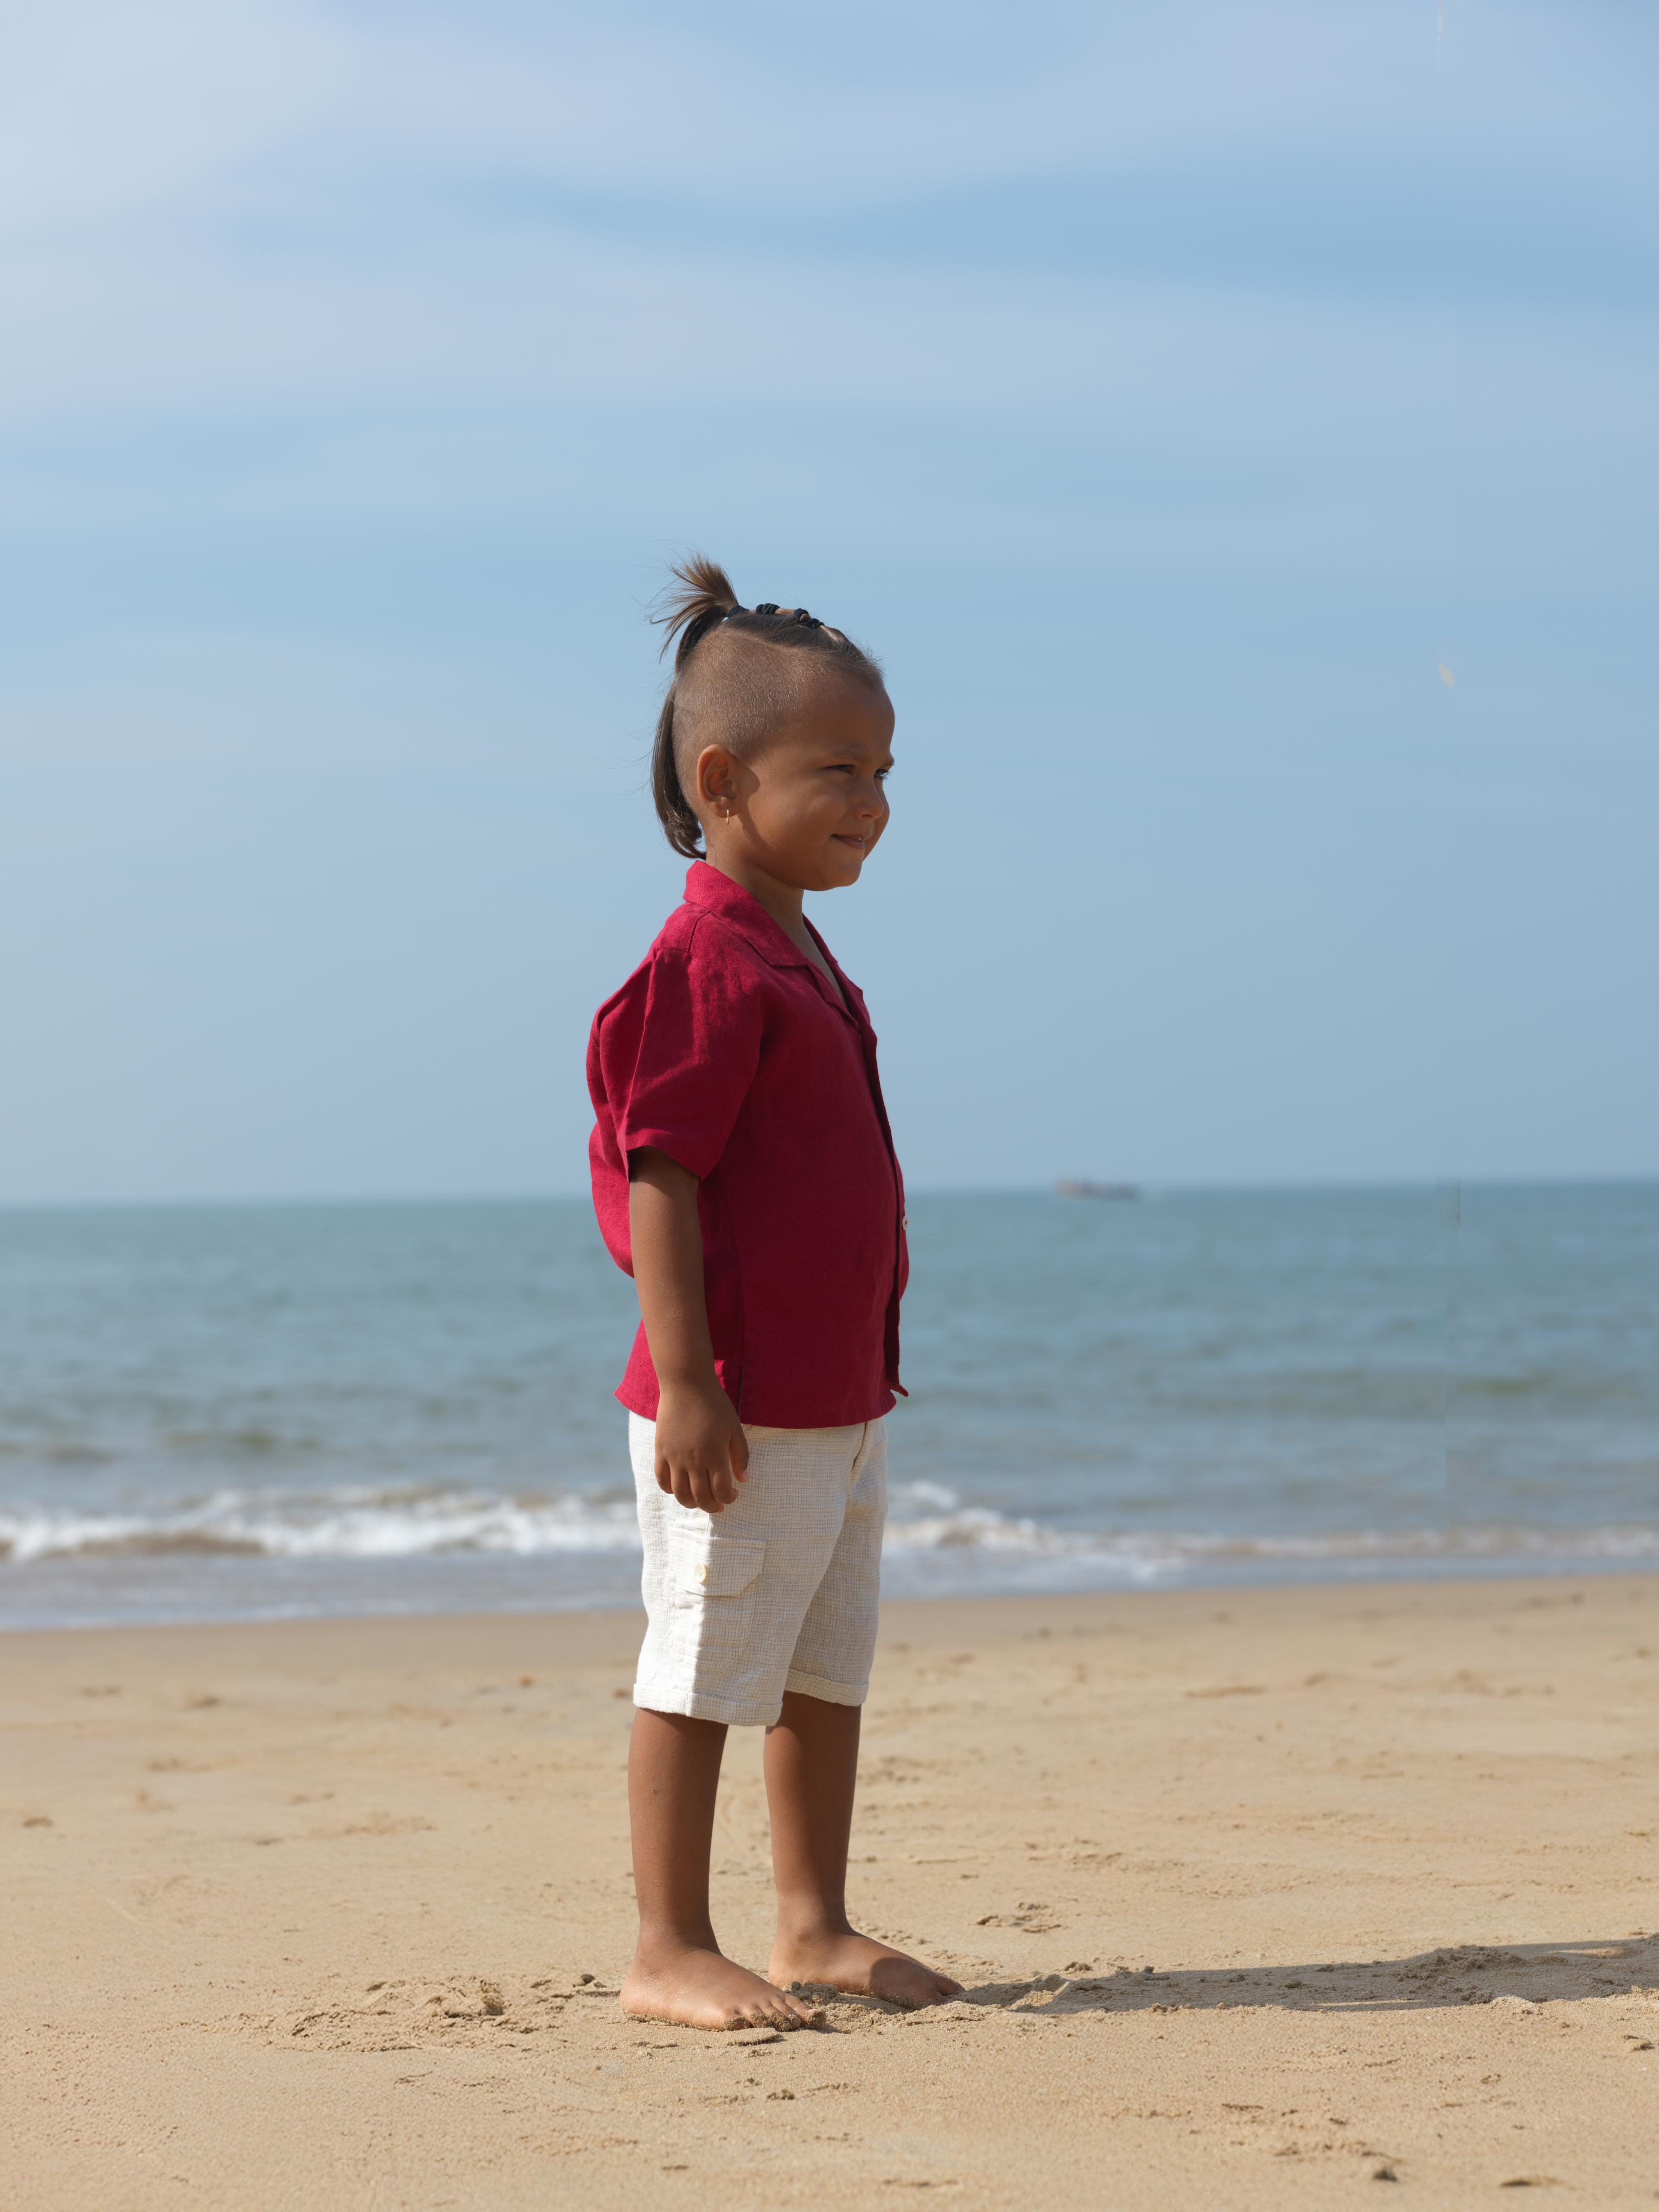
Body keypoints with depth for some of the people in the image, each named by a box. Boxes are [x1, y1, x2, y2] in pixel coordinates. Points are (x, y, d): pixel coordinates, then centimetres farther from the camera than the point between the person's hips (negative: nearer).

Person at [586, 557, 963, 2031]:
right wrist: (685, 1385, -23)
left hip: (837, 1398, 10)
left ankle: (815, 1926, 25)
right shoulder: (709, 962, -16)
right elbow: (660, 1177, -20)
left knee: (828, 1673, 16)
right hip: (740, 1407, -10)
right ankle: (671, 1953, 5)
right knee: (706, 1670, -2)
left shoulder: (796, 954, 15)